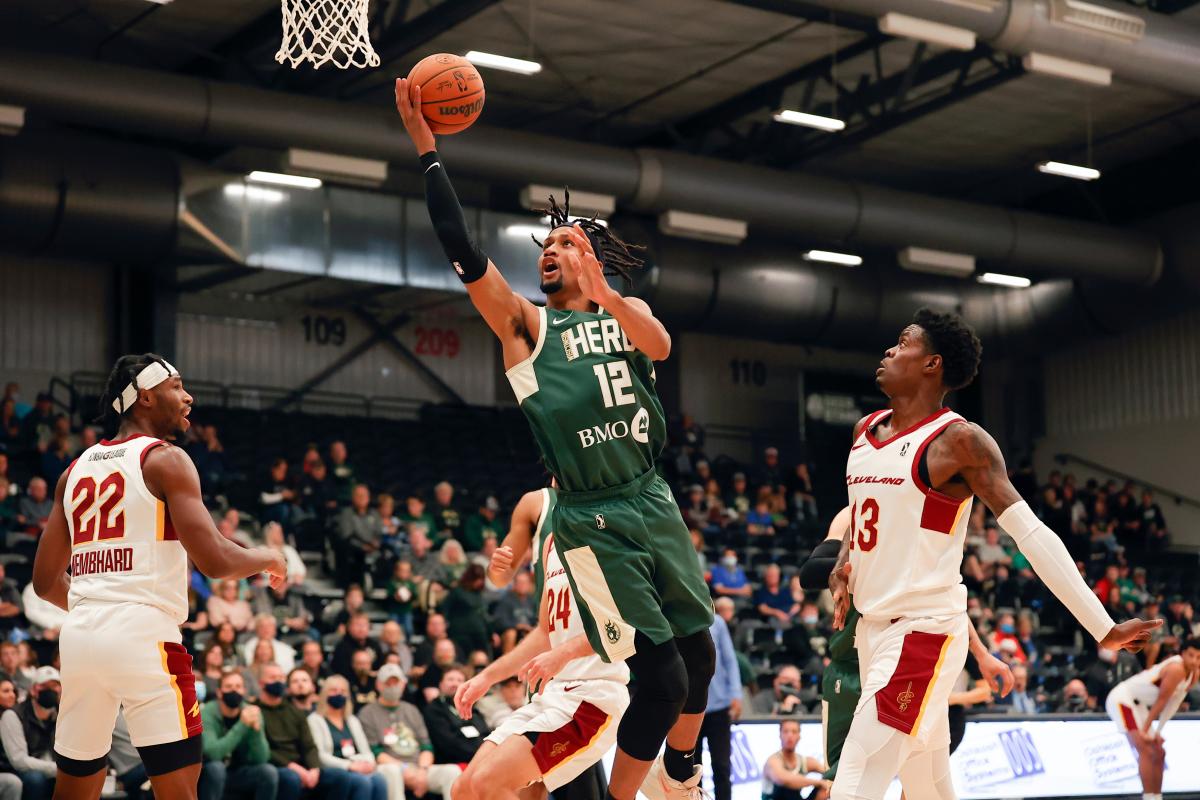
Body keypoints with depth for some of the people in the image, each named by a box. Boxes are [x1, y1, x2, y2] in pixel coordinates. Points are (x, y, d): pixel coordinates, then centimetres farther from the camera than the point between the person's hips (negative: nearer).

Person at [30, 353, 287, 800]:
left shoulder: (76, 470, 17)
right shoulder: (165, 460, -3)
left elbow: (46, 582, 19)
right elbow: (214, 561, -13)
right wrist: (266, 558, 7)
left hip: (79, 634, 7)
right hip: (143, 634, -7)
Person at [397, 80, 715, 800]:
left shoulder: (629, 311, 12)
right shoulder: (525, 321, 3)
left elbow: (660, 346, -13)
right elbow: (461, 248, -11)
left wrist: (604, 294, -33)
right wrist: (427, 148, -15)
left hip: (654, 502, 5)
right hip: (592, 519, -5)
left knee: (700, 654, 13)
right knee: (662, 678, -12)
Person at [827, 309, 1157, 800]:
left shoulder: (957, 440, -11)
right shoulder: (864, 432, 11)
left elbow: (1031, 534, -16)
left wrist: (1103, 628, -21)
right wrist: (843, 563, 6)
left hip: (924, 631, -8)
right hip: (872, 628, 8)